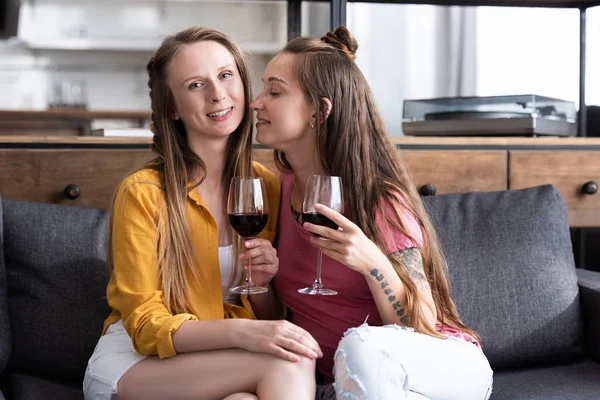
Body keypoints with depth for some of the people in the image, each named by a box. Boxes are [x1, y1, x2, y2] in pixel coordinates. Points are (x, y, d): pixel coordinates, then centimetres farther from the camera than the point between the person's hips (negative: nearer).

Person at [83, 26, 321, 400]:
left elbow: (266, 319, 10)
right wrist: (241, 332, -29)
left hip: (215, 361, 4)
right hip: (133, 362, -4)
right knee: (283, 365, -29)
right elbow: (145, 326, -13)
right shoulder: (142, 193, -13)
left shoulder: (266, 185, 1)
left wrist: (260, 283, -13)